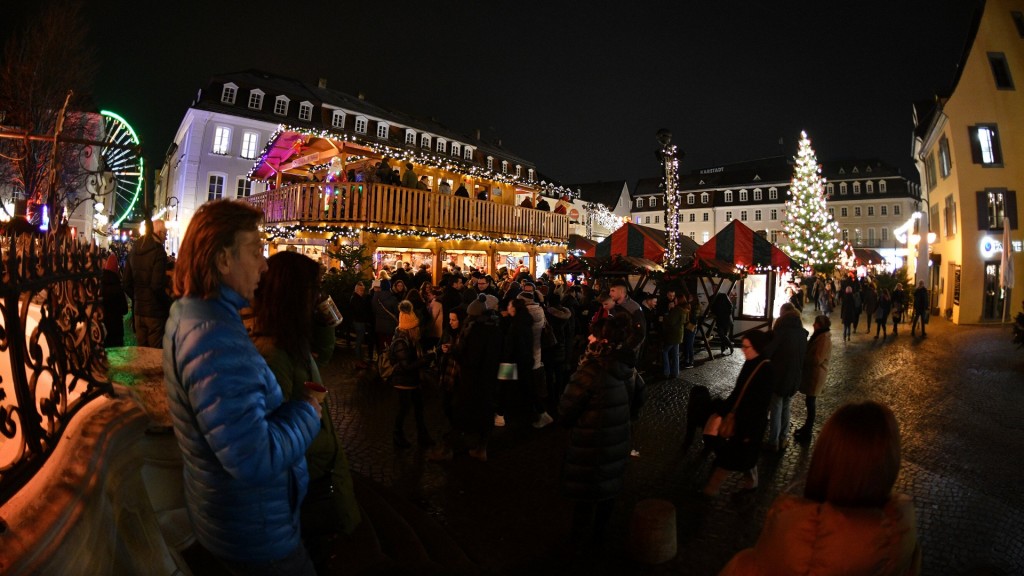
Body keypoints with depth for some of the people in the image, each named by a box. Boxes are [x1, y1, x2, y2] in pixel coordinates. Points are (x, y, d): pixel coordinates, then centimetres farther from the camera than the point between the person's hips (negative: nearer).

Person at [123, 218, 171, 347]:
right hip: (155, 311, -7)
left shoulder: (134, 251, 8)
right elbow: (157, 286, -22)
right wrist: (168, 303, -9)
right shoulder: (159, 252, -14)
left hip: (138, 310, 7)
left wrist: (136, 299, 21)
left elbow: (127, 283, 11)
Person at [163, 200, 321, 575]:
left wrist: (284, 397, 0)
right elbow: (255, 459, -36)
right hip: (255, 533, -9)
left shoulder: (189, 313, 2)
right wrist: (307, 412, -21)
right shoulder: (215, 337, -33)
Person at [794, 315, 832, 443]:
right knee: (810, 401, 17)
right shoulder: (819, 336, 10)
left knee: (810, 402, -1)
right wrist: (804, 353, 1)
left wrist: (802, 356, -11)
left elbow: (817, 359, -23)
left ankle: (807, 432, 8)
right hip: (811, 372, 9)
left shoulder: (825, 339, -20)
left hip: (816, 375, -9)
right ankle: (807, 426, 29)